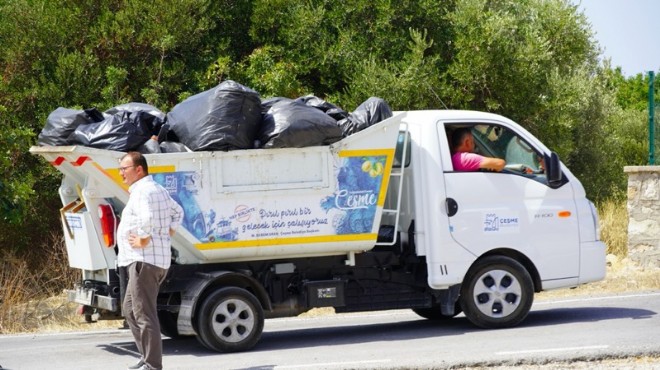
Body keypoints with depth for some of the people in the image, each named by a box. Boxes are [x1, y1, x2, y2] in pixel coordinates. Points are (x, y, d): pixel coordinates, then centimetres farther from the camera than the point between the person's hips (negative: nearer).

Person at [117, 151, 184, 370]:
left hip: (144, 260, -11)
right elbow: (177, 212, 33)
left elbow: (147, 217, -34)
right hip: (157, 260, 11)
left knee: (144, 314, -9)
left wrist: (143, 240, -20)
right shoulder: (159, 190, 19)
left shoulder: (142, 191, -15)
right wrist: (169, 232, 22)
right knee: (130, 310, 17)